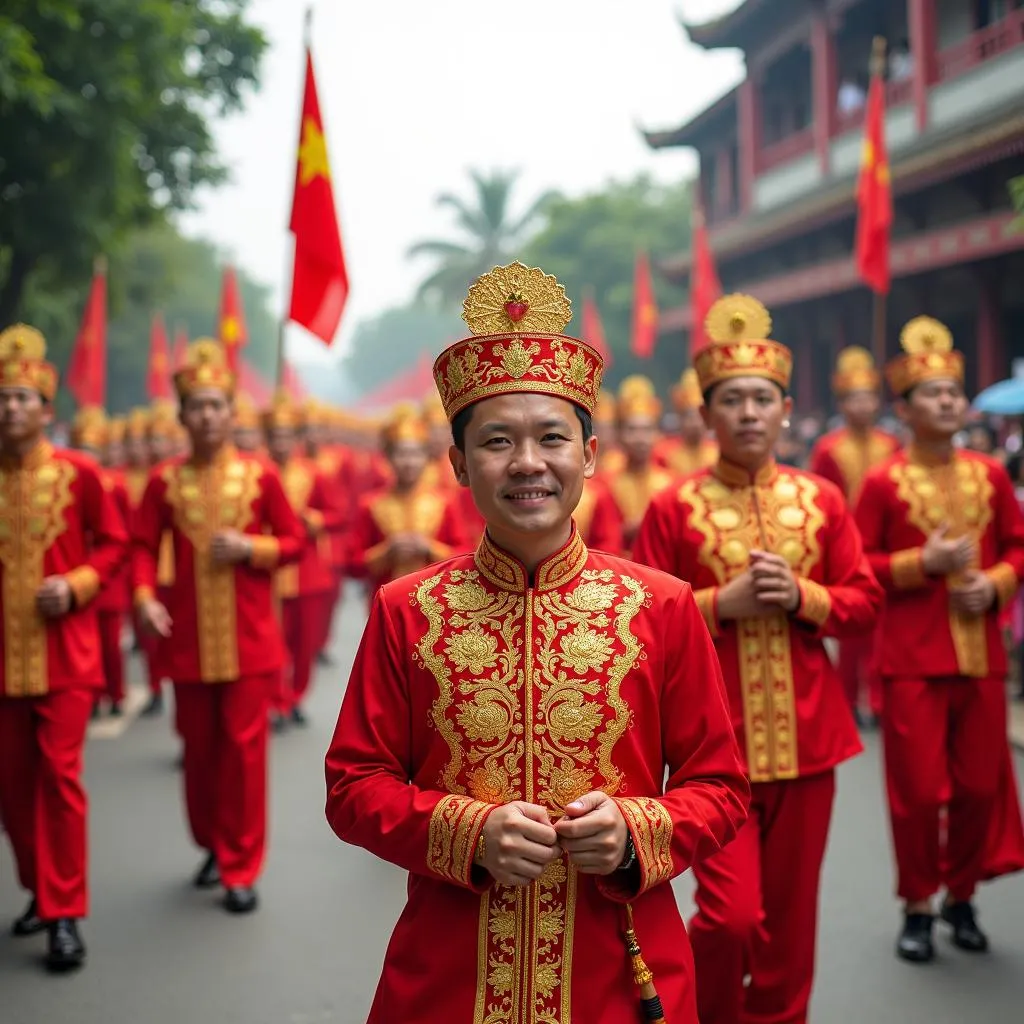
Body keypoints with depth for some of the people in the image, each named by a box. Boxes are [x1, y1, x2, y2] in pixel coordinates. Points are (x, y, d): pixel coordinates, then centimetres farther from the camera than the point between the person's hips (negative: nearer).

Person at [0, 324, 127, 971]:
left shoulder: (80, 473, -4)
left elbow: (114, 543, 2)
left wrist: (75, 585, -12)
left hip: (64, 652, -3)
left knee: (59, 773, -5)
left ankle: (66, 914, 3)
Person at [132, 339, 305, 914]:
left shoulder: (261, 475, -2)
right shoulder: (164, 481, 1)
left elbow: (296, 542, 4)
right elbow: (143, 546, 4)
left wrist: (250, 548, -14)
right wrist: (145, 596, -14)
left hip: (249, 639, -2)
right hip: (189, 639, 2)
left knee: (244, 748, 0)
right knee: (199, 748, 11)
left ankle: (242, 868, 9)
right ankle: (214, 846, 32)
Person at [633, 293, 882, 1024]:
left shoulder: (821, 500, 5)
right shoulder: (674, 508, -3)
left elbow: (866, 603, 7)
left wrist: (802, 596, -11)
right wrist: (723, 602, -16)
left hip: (804, 735, 3)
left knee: (790, 920, 11)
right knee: (732, 916, -8)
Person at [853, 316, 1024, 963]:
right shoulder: (883, 483, -5)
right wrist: (923, 563, -16)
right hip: (912, 659, -3)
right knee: (919, 789, 0)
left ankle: (962, 897, 29)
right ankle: (918, 907, 18)